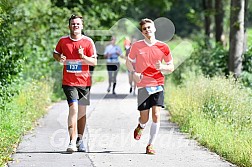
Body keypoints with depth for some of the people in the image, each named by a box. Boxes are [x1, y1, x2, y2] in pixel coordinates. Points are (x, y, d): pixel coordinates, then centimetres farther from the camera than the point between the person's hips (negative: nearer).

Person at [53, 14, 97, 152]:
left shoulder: (88, 42, 0)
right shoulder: (63, 41, 3)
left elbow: (94, 62, -1)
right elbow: (55, 53, 19)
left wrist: (83, 57, -19)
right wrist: (59, 59, -3)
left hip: (84, 82, 2)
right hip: (69, 82, -2)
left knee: (82, 112, 11)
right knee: (73, 109, -17)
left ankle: (80, 140, 26)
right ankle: (72, 142, -20)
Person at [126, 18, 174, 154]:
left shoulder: (163, 47, 1)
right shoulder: (137, 46, 1)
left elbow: (171, 67, 9)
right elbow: (129, 61, 14)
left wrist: (162, 67, -13)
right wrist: (134, 73, -5)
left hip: (158, 85, 0)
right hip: (143, 86, 0)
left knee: (156, 115, -13)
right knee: (144, 118, 0)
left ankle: (150, 145, -1)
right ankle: (140, 127, 38)